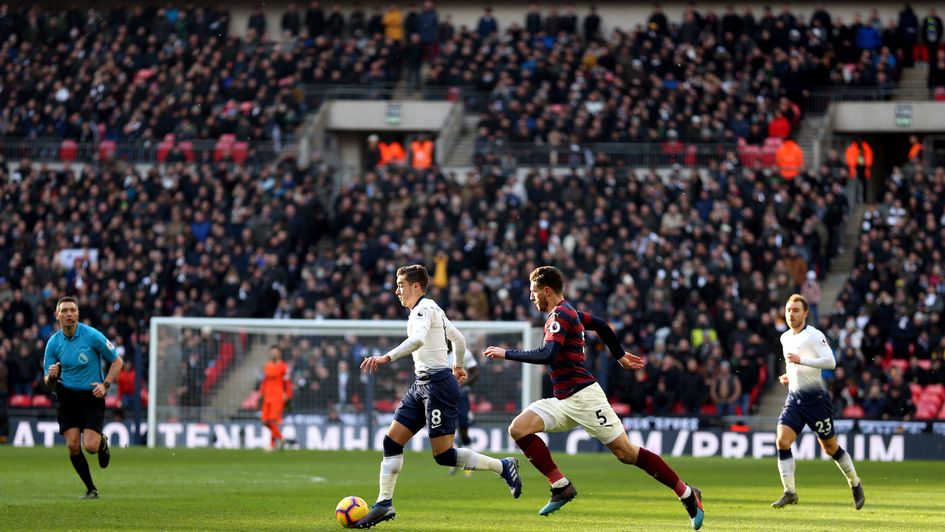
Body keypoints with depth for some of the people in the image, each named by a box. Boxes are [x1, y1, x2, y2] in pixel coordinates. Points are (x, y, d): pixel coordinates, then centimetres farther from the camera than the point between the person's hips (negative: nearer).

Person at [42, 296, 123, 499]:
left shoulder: (93, 336, -10)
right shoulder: (53, 343, 0)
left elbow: (116, 361, 0)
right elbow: (48, 383, 5)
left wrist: (105, 385, -12)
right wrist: (51, 377, -19)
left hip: (92, 396, -3)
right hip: (66, 397, 3)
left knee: (90, 446, -16)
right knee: (73, 446, -9)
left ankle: (102, 442, 23)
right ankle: (91, 489, 8)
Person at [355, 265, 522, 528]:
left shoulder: (424, 308, -11)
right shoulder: (430, 309, 18)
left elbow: (418, 339, -31)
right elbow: (459, 339, 29)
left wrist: (386, 357, -37)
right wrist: (459, 366, 46)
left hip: (438, 384, -10)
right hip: (422, 385, 10)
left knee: (443, 454, -11)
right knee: (391, 441, 3)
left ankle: (503, 467, 2)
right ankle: (384, 504, 4)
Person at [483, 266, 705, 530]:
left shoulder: (561, 315, -14)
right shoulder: (567, 312, 16)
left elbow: (547, 355, -27)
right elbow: (601, 325, 29)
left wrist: (507, 353, -18)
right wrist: (620, 356, 40)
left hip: (583, 396, -10)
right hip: (563, 401, 10)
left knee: (626, 452, -7)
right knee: (518, 429, -7)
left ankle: (687, 494, 3)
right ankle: (561, 486, -6)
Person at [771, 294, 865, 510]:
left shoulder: (814, 336, -12)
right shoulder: (785, 338, 12)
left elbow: (830, 361, -23)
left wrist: (801, 360, -28)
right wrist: (789, 376, 9)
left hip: (815, 398, -6)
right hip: (794, 397, 6)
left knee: (830, 447, 4)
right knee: (782, 441, -13)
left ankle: (855, 484, 24)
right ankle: (789, 492, -10)